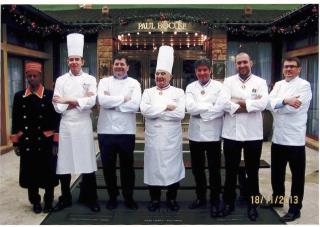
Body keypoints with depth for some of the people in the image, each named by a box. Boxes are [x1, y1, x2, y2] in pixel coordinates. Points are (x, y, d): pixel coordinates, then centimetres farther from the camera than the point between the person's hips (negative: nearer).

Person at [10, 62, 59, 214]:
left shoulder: (50, 95, -2)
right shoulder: (19, 96, 6)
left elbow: (55, 120, -4)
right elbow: (16, 121, 7)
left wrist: (55, 142, -9)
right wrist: (15, 143, 4)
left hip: (46, 142, -2)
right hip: (27, 142, 3)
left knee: (48, 172, 6)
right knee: (30, 173, 10)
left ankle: (48, 202, 25)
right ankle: (35, 202, 28)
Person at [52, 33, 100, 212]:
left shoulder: (90, 80, 3)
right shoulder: (61, 80, 6)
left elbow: (91, 102, -12)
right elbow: (57, 106, -2)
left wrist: (68, 101, -15)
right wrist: (78, 102, -11)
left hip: (83, 125, -1)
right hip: (66, 125, 1)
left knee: (87, 162, 3)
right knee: (64, 163, 5)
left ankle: (90, 198, 19)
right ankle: (65, 198, 22)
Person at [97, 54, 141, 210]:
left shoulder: (134, 83, 3)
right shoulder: (104, 81, 6)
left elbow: (134, 105, -14)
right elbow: (102, 100, -13)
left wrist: (111, 102, -11)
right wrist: (123, 98, -11)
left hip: (126, 132, -1)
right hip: (106, 131, 1)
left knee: (127, 166, 11)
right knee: (108, 166, 12)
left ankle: (128, 197, 27)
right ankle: (112, 196, 30)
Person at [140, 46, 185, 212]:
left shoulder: (178, 92, 3)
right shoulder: (148, 92, 7)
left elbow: (180, 113, -13)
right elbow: (144, 110, -11)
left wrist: (156, 111, -11)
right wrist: (166, 107, -14)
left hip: (172, 138, -1)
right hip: (153, 137, 1)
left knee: (172, 166, 7)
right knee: (153, 167, 7)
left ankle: (172, 198, 24)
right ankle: (155, 199, 23)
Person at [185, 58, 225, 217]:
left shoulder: (219, 86, -3)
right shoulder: (190, 87, 5)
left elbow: (220, 109, -16)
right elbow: (189, 107, -11)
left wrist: (199, 112, -12)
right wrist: (210, 105, -14)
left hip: (212, 135, -3)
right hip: (195, 134, 3)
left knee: (214, 170, 6)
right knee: (197, 169, 14)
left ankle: (215, 201, 20)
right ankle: (200, 197, 32)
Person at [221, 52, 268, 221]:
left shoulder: (260, 82, 3)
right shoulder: (228, 81, 4)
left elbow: (263, 103, -14)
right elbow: (223, 103, -13)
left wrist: (238, 102, -14)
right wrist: (250, 104, -14)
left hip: (253, 134, 0)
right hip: (231, 133, 0)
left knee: (252, 171, 11)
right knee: (231, 170, 12)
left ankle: (252, 205, 26)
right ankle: (229, 202, 26)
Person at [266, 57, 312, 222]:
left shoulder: (304, 85, -7)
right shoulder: (278, 84, 11)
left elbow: (293, 108, -19)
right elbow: (269, 103, -5)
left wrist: (277, 104, -7)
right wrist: (285, 101, -21)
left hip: (294, 138, -6)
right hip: (277, 137, 6)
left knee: (297, 176, 6)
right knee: (276, 172, 18)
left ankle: (295, 209, 17)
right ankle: (277, 199, 36)